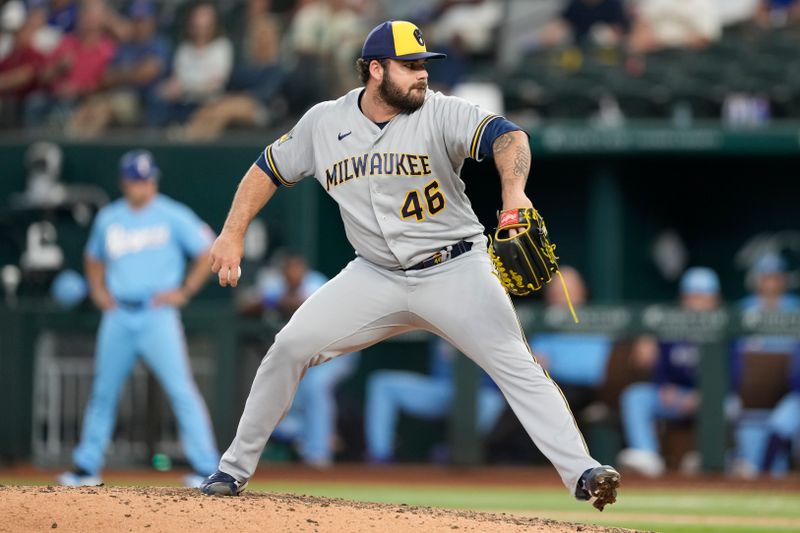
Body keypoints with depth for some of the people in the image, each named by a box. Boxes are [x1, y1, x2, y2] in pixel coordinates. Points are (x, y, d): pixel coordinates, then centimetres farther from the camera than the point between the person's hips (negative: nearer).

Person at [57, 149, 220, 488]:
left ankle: (206, 467, -13)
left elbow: (208, 253, 0)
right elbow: (94, 260, 28)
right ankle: (87, 466, 18)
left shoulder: (172, 216, -2)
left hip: (157, 314, -4)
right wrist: (98, 290, 11)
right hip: (118, 317, 4)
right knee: (103, 392, 9)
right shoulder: (108, 219, 10)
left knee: (181, 390, -12)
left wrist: (184, 292, -6)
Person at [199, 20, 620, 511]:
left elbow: (508, 137, -28)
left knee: (516, 366, -19)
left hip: (455, 271, -3)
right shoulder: (324, 124, 0)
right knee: (290, 349, -5)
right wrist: (233, 234, 2)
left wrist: (514, 193, -48)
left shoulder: (440, 114, -12)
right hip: (377, 278, 3)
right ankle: (236, 468, 10)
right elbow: (269, 170, 13)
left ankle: (582, 473, -23)